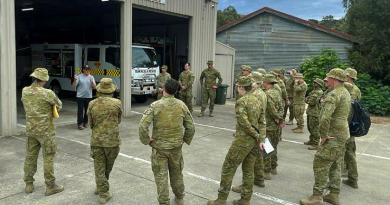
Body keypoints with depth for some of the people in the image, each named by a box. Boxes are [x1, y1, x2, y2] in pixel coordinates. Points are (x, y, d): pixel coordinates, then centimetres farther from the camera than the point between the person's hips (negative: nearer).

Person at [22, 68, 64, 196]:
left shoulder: (24, 92, 0)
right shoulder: (47, 93, -18)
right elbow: (59, 106, -3)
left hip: (30, 130, 6)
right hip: (45, 131, -6)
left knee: (30, 156, 15)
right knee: (48, 158, 3)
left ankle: (29, 184, 26)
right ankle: (50, 186, 11)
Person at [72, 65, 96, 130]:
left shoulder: (91, 77, 6)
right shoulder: (79, 76, -1)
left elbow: (94, 87, 0)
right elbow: (74, 86, -4)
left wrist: (91, 82, -18)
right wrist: (75, 80, -21)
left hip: (89, 96, 3)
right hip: (80, 96, -3)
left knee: (87, 110, 10)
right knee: (80, 110, -3)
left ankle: (85, 122, 24)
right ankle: (80, 124, 1)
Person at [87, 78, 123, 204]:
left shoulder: (92, 104, -4)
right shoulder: (117, 103, -10)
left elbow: (90, 123, 4)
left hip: (96, 139, 1)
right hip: (112, 139, -1)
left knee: (99, 167, 12)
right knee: (108, 166, 17)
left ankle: (103, 194, 17)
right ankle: (103, 192, 29)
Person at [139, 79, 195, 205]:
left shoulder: (155, 105, -14)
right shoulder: (181, 105, -4)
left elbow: (143, 125, -21)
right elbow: (191, 126, 0)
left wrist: (146, 140, -7)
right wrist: (185, 140, 12)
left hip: (159, 147, -3)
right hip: (176, 146, 4)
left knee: (161, 176, 9)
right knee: (176, 173, 21)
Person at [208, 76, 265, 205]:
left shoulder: (241, 102, -14)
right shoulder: (257, 101, 10)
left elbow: (244, 123, -22)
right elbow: (261, 122, 7)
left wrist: (257, 136, -11)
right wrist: (261, 139, 3)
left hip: (243, 140, -8)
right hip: (254, 141, 8)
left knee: (228, 168, 2)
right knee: (248, 170, 15)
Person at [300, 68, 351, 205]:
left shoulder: (333, 94, -21)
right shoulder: (346, 93, 12)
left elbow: (325, 117, -32)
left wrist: (323, 135, -21)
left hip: (333, 137, -10)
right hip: (343, 135, 10)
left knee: (320, 164, -3)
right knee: (335, 165, 17)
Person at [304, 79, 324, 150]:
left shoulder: (319, 92, -16)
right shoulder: (314, 91, 16)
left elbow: (312, 102, -23)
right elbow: (306, 99, 18)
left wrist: (308, 100, -3)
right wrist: (307, 99, -4)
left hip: (315, 113, -10)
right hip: (310, 112, 10)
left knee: (314, 129, -6)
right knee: (310, 127, 20)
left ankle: (315, 144, 0)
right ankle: (311, 140, 34)